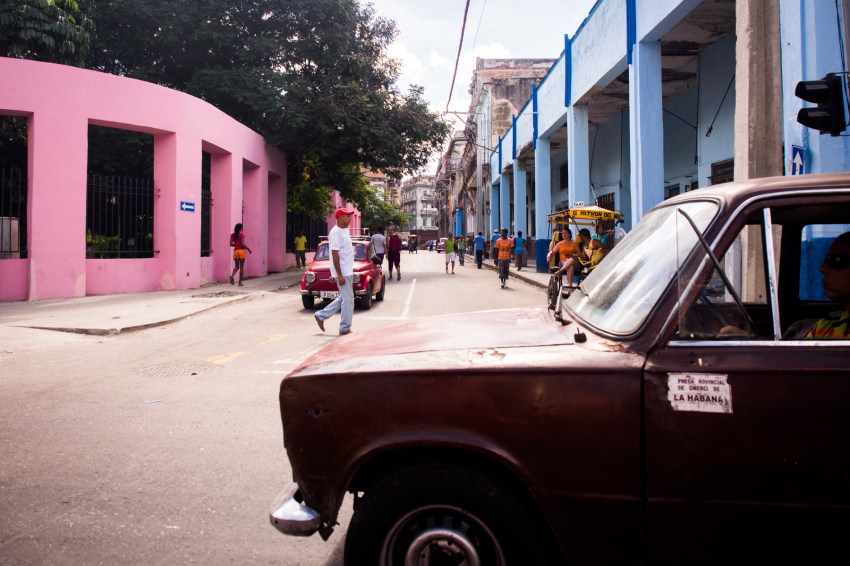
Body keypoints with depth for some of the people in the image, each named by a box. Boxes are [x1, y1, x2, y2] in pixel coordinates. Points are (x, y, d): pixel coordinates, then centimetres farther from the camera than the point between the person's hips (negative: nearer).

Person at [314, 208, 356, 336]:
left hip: (347, 271, 10)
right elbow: (335, 254, -20)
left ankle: (321, 315, 22)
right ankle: (345, 329, 6)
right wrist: (340, 275, -22)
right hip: (342, 273, -10)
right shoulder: (336, 232, -16)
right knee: (348, 299, -3)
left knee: (343, 298, 16)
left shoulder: (344, 231, 14)